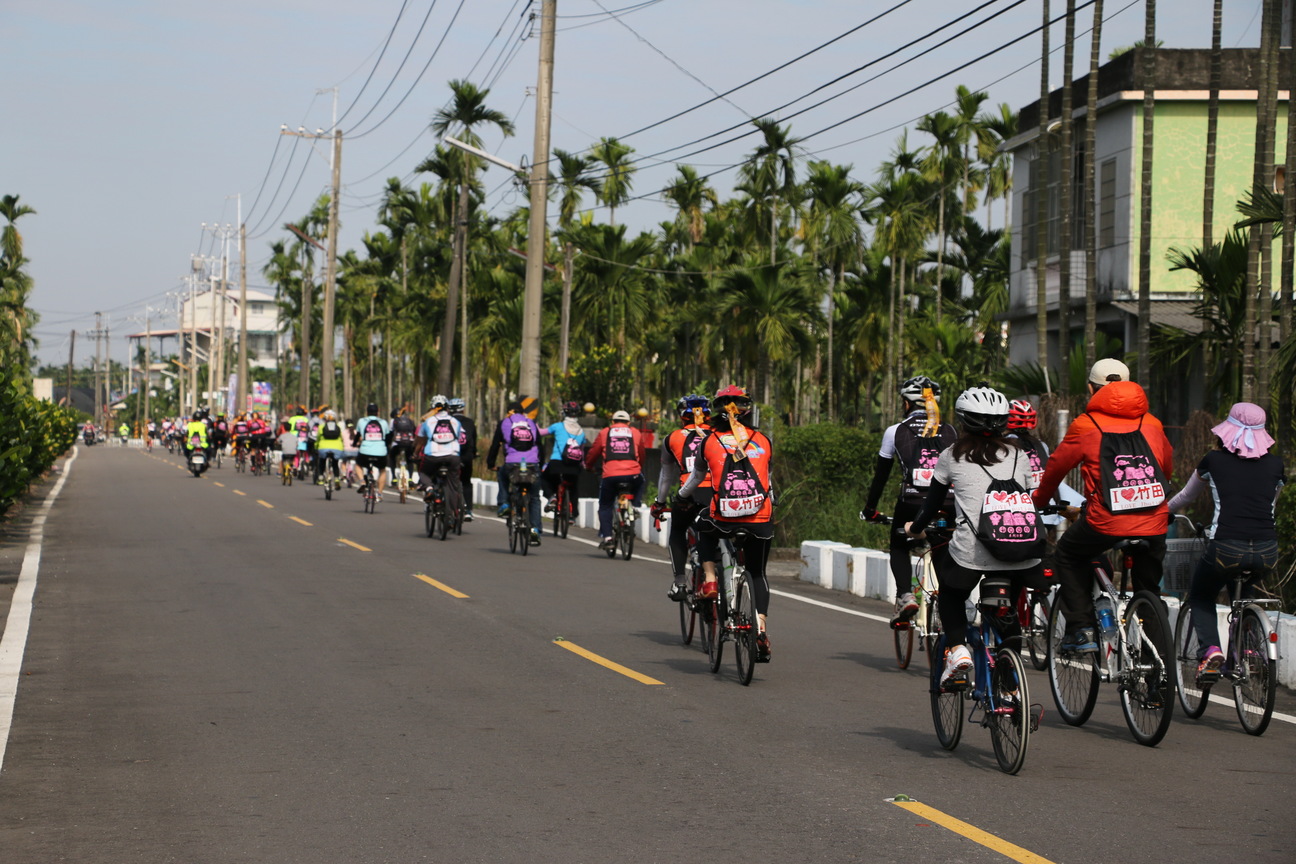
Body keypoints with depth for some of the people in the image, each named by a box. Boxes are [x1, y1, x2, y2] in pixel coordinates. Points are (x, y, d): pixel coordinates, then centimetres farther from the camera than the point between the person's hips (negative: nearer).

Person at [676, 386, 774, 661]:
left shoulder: (710, 441, 8)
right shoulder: (763, 441, 12)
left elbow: (697, 476, 23)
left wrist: (680, 498, 43)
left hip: (724, 516, -1)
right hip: (760, 519, 1)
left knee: (704, 527, 34)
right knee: (757, 573, 17)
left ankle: (710, 580, 18)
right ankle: (761, 630, 3)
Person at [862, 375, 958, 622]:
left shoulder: (895, 431, 11)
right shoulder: (949, 432, 16)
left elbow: (881, 474, 16)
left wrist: (870, 509, 26)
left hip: (911, 503, -2)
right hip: (947, 506, 2)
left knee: (899, 546, 23)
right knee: (943, 555, 23)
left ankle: (905, 595, 1)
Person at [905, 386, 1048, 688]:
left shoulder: (953, 456, 9)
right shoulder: (1018, 453, 16)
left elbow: (933, 500, 18)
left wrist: (915, 528, 38)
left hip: (972, 550, -2)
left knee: (950, 595, 26)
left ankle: (957, 648, 3)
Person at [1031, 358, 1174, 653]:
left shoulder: (1086, 426, 5)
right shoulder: (1151, 424, 15)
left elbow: (1057, 466, 15)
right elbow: (1167, 466, 29)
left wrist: (1040, 501, 34)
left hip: (1106, 523, -3)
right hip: (1154, 526, 3)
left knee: (1068, 553, 25)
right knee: (1149, 587, 26)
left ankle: (1081, 630, 17)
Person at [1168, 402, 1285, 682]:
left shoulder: (1214, 460, 8)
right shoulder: (1275, 464, 13)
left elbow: (1185, 497, 25)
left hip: (1226, 549, -3)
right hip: (1267, 554, 3)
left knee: (1200, 597, 23)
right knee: (1241, 593, 35)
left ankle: (1210, 649, -2)